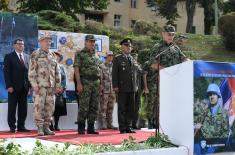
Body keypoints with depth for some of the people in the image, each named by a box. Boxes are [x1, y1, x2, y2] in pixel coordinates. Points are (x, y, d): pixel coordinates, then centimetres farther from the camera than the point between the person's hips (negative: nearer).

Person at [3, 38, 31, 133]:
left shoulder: (27, 57, 14)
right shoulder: (9, 57, 1)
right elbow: (6, 72, -5)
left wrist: (30, 84, 1)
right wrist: (9, 86, -13)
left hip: (24, 87, 4)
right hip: (14, 87, -4)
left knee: (23, 108, 5)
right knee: (12, 108, 1)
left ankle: (21, 126, 12)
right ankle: (12, 127, 7)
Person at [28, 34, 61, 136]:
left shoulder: (53, 55, 14)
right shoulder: (35, 55, -1)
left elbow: (57, 72, 15)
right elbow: (31, 71, -5)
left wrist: (58, 85, 9)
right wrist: (34, 85, -12)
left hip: (51, 86, 5)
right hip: (40, 85, -5)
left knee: (50, 107, 5)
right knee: (39, 106, -5)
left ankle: (46, 127, 13)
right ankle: (40, 128, 1)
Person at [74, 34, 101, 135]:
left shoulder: (96, 55, 18)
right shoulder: (80, 54, -2)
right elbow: (76, 69, -8)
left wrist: (100, 83, 13)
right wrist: (78, 83, -17)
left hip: (96, 83, 6)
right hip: (85, 83, -6)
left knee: (94, 107, 6)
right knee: (84, 107, -7)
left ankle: (91, 128, 13)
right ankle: (81, 128, 0)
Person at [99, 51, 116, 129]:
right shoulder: (102, 66, -2)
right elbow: (99, 79, -6)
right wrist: (100, 90, -12)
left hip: (112, 91, 5)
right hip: (104, 90, -5)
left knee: (110, 108, 8)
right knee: (103, 108, -4)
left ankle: (109, 124, 13)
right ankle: (103, 124, -2)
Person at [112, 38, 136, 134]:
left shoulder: (132, 59, 16)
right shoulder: (117, 59, 1)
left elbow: (133, 73, 17)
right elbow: (115, 74, -3)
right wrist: (115, 86, -10)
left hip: (131, 88, 5)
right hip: (122, 88, -5)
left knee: (130, 108, 7)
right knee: (122, 108, -1)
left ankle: (128, 127, 14)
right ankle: (122, 128, 4)